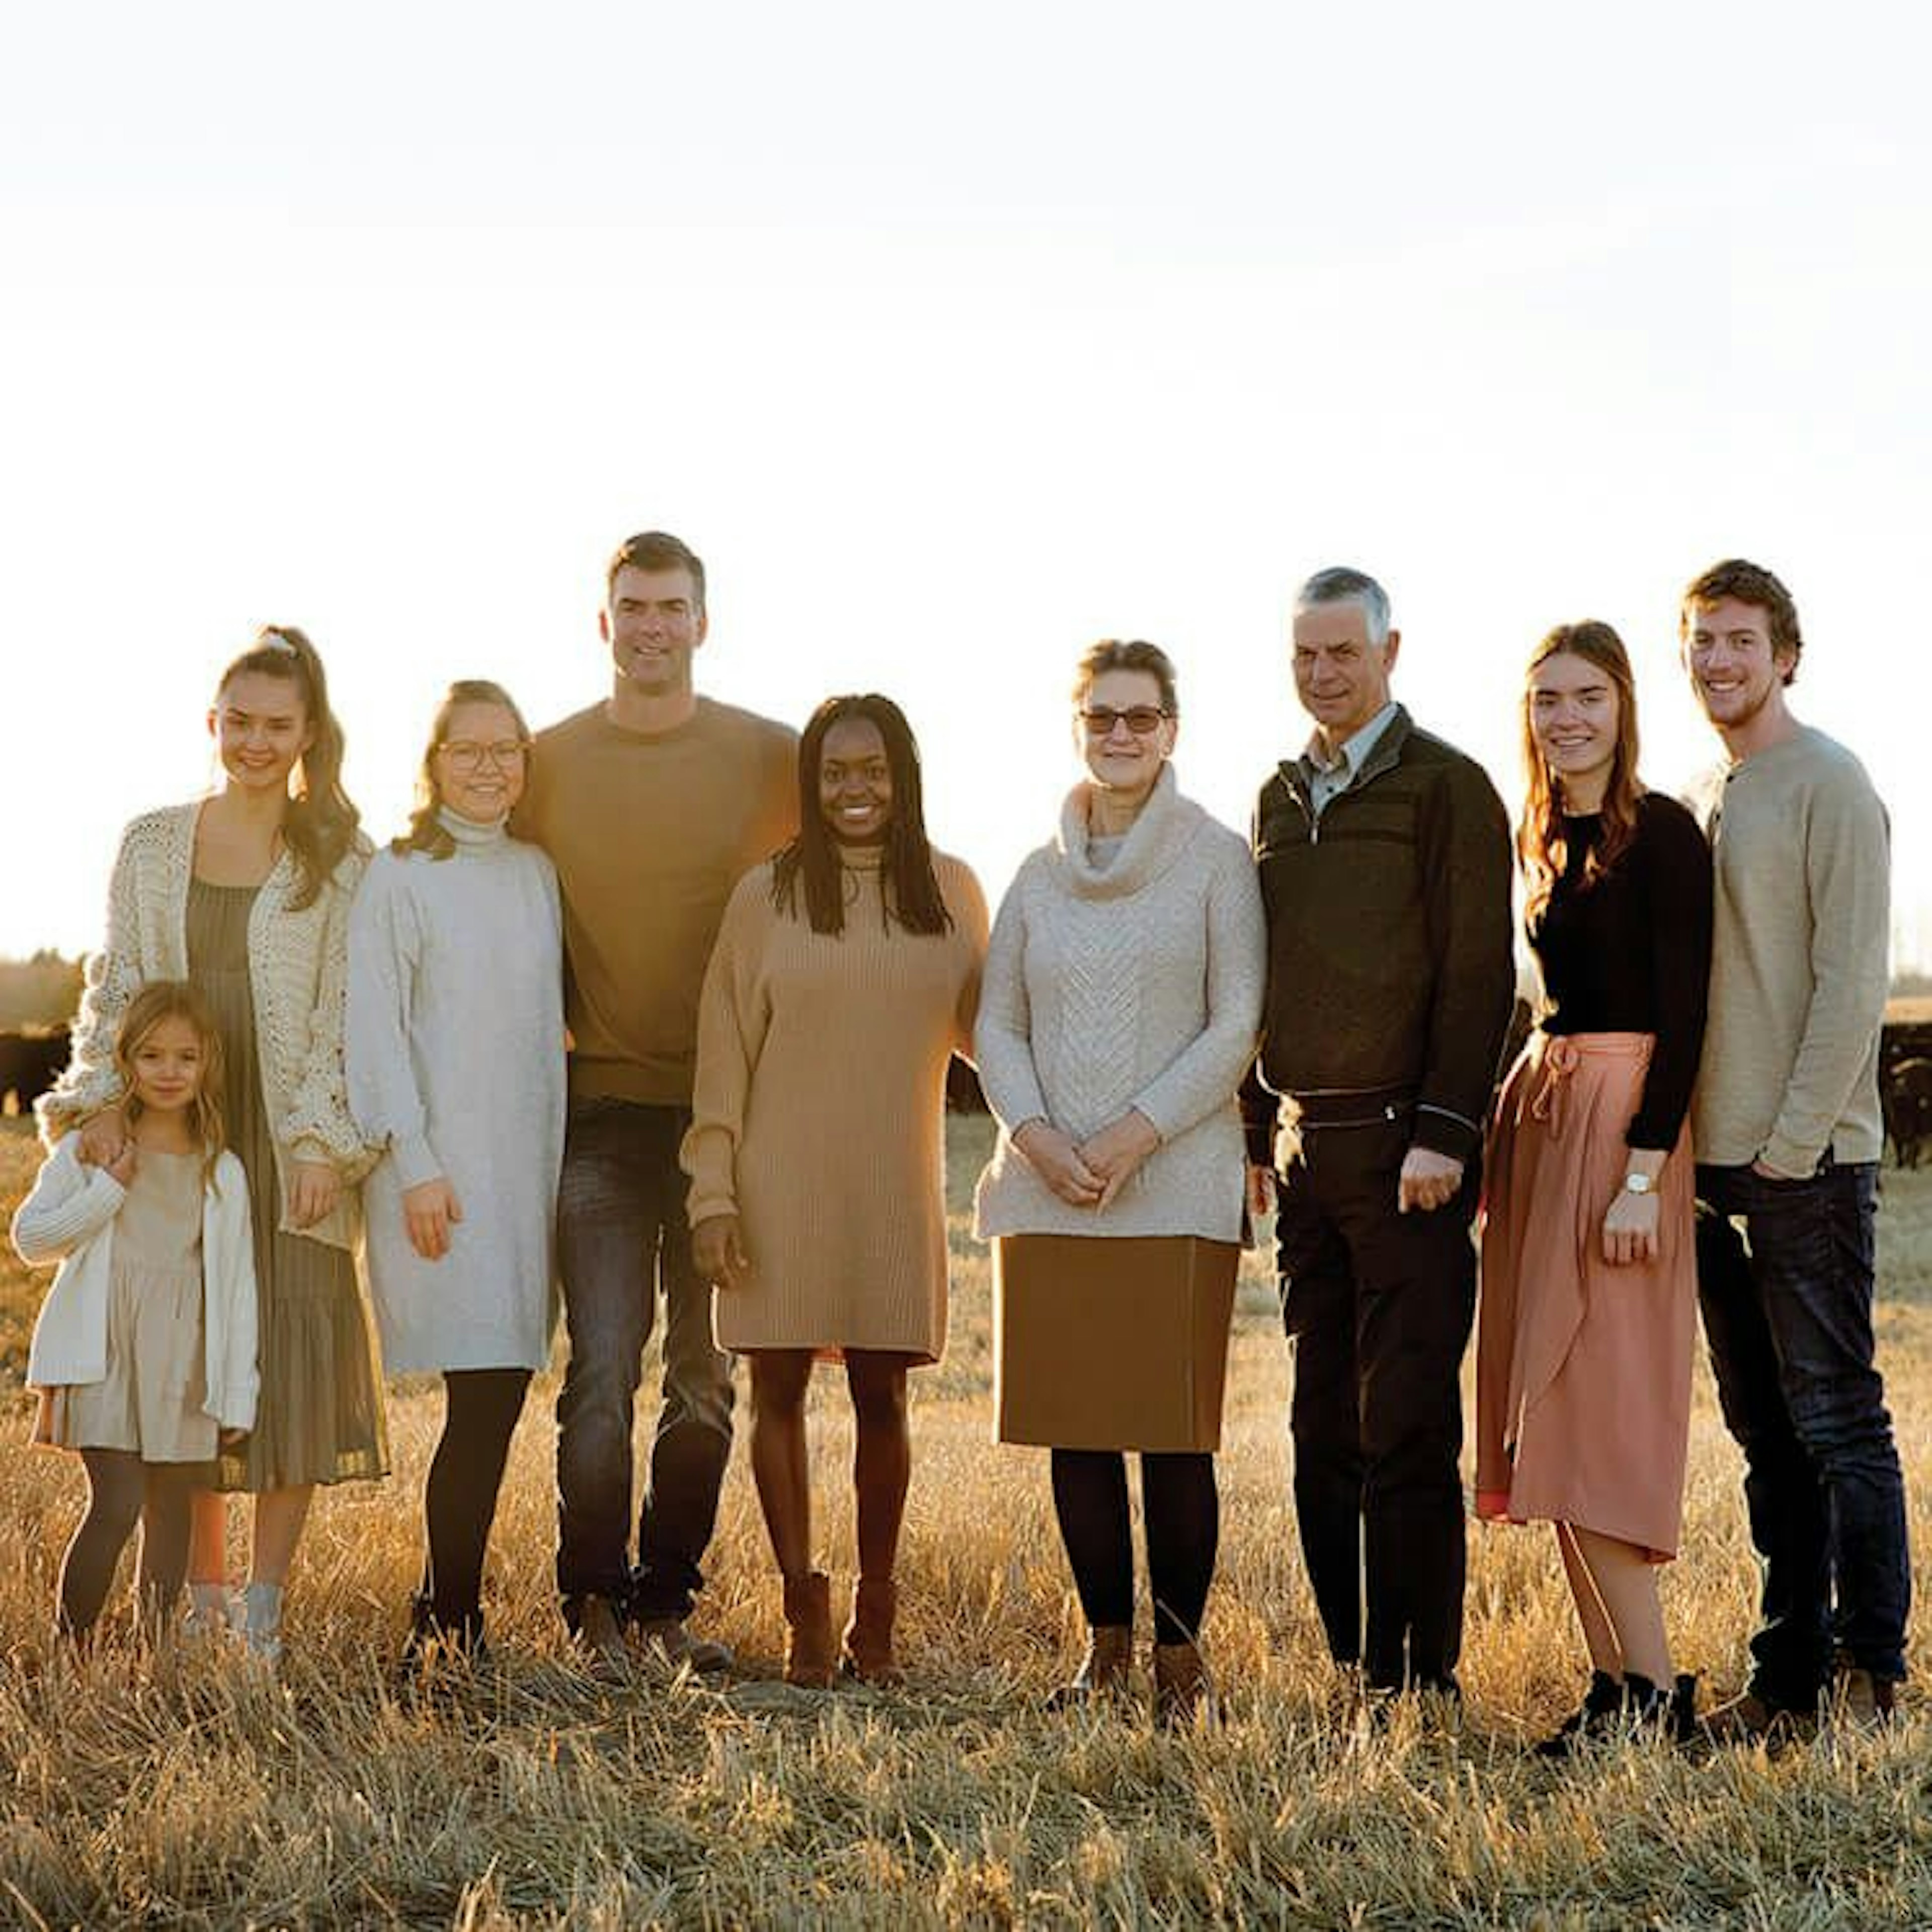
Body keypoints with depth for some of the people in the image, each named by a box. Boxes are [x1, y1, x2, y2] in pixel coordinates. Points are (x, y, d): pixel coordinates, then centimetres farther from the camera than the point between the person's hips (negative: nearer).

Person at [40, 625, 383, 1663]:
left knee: (293, 1360, -5)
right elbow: (115, 986, 9)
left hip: (290, 1144, -3)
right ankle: (202, 1595, 15)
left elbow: (343, 1010, -4)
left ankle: (264, 1610, 3)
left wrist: (321, 1142, -13)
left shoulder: (339, 858, 1)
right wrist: (102, 1099, -6)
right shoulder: (151, 846, 9)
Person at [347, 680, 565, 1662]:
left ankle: (446, 1614, 13)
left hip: (525, 1162, 5)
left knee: (499, 1386, 3)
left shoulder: (536, 874, 14)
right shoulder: (398, 877, -2)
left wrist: (556, 1164, 14)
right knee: (484, 1391, -12)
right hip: (438, 1162, -5)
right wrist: (414, 1162, -13)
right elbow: (375, 1028, -6)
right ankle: (449, 1624, -3)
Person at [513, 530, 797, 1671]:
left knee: (708, 1379, 7)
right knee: (604, 1370, -6)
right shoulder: (549, 763, 4)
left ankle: (667, 1601, 19)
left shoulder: (771, 758, 1)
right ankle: (594, 1606, 5)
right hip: (605, 1107, -1)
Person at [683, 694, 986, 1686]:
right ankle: (804, 1605, 12)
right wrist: (712, 1195, -4)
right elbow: (724, 1057, 1)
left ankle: (875, 1615, 16)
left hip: (895, 1190, 1)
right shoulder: (766, 896, 1)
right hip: (782, 1187, -1)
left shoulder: (951, 891, 6)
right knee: (779, 1390, 1)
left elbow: (984, 1026, 15)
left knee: (881, 1397, 5)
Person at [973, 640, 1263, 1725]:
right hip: (1048, 1189, 4)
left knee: (1175, 1431, -4)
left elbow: (1236, 1026, -3)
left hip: (1177, 1189, -4)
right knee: (1074, 1429, 5)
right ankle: (1107, 1643, 18)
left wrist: (1136, 1132, -13)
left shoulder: (1216, 860, 2)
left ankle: (1181, 1654, 8)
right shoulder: (1040, 876, 13)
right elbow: (998, 1026, 12)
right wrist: (1037, 1137, -6)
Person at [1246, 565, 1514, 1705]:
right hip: (1306, 1147, 7)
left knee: (1408, 1424, -5)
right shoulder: (1280, 798, 16)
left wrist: (1442, 1132, -16)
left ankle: (1417, 1674, 1)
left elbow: (1476, 974, -9)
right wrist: (1258, 1137, 15)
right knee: (1324, 1426, 8)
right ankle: (1353, 1662, 16)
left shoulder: (1448, 787, -3)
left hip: (1405, 1146, -7)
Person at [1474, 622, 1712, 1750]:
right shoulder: (1548, 841, 15)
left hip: (1622, 1120, -9)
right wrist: (1498, 1142, 11)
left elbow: (1682, 1013, -14)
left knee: (1594, 1406, -10)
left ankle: (1656, 1690, -4)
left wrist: (1643, 1172, -20)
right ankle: (1612, 1681, 12)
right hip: (1543, 1109, 9)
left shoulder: (1661, 832, -9)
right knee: (1558, 1418, 7)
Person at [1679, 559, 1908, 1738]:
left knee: (1837, 1418, -4)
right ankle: (1791, 1672, 16)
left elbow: (1852, 980, -13)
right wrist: (1689, 1148, 10)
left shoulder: (1830, 785, -6)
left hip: (1810, 1160, -8)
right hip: (1718, 1158, 8)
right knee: (1767, 1429, 10)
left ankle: (1872, 1672, 3)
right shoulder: (1698, 801, 17)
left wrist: (1794, 1142, -16)